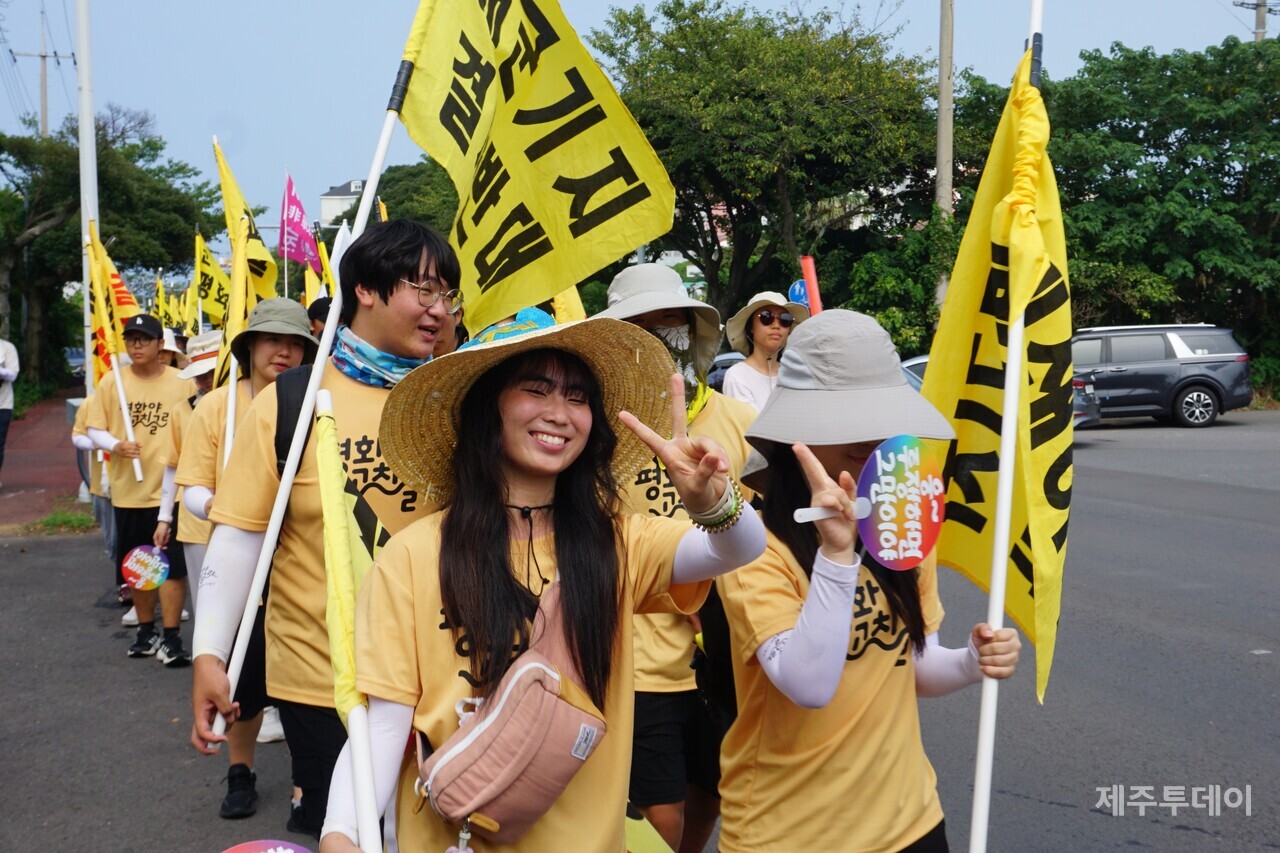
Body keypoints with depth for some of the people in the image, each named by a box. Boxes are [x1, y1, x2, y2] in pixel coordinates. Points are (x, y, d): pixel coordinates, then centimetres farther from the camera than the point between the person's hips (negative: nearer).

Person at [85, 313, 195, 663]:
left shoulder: (181, 383, -2)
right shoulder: (112, 381, 3)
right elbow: (94, 430, 6)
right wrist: (116, 445, -14)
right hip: (128, 490, 3)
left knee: (171, 565, -5)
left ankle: (171, 637, 2)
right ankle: (146, 630, 29)